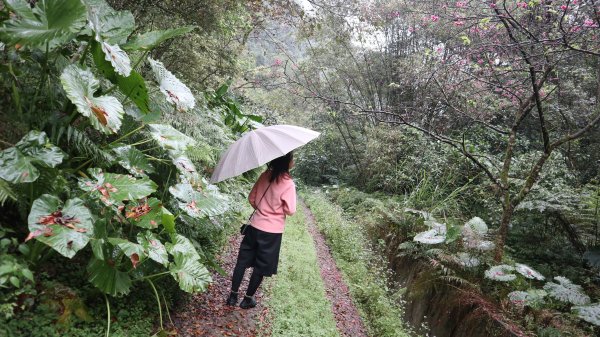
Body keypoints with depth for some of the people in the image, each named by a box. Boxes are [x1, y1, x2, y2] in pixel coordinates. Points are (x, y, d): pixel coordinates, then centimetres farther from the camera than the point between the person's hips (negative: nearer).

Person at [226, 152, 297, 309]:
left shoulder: (265, 176, -2)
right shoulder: (288, 183, -19)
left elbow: (251, 199, 6)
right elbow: (290, 210, -17)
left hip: (254, 226, 5)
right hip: (272, 232, -4)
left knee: (242, 261, 15)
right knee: (261, 267, 12)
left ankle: (233, 295, 24)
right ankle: (248, 299, 24)